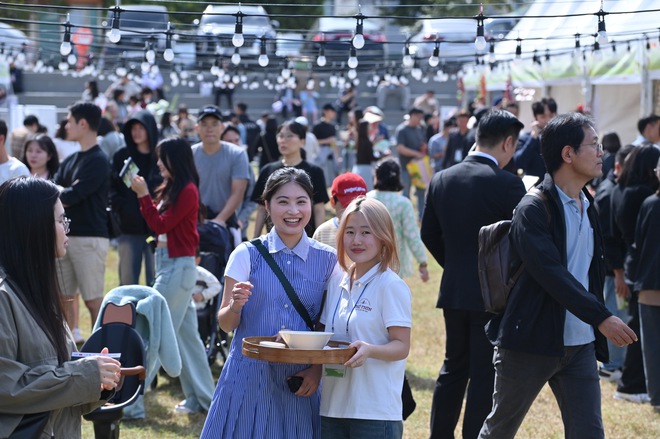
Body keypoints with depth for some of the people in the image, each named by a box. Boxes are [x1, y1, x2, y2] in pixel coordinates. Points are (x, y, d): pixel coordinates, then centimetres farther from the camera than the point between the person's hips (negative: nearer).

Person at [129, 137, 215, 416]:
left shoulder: (187, 191, -15)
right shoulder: (168, 189, 11)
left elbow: (161, 225, -17)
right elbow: (156, 225, 11)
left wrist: (143, 195, -14)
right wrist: (143, 195, 4)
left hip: (179, 267, -10)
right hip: (167, 264, 10)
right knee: (186, 333, 12)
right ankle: (201, 397, 18)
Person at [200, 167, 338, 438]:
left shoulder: (327, 259, 4)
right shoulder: (247, 255, 0)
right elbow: (226, 324, -1)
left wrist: (317, 369, -6)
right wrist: (235, 305, -22)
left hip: (300, 383, 1)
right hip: (249, 380, -1)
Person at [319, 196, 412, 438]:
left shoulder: (390, 286, -7)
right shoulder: (336, 282, 11)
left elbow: (401, 346, -10)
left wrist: (369, 350, -28)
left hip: (376, 411, -6)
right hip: (333, 406, 6)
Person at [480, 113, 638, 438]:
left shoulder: (587, 207, 12)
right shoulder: (533, 210, -14)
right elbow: (551, 273, -24)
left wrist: (595, 335, 16)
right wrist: (600, 317, -30)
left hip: (579, 345, 7)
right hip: (530, 343, -7)